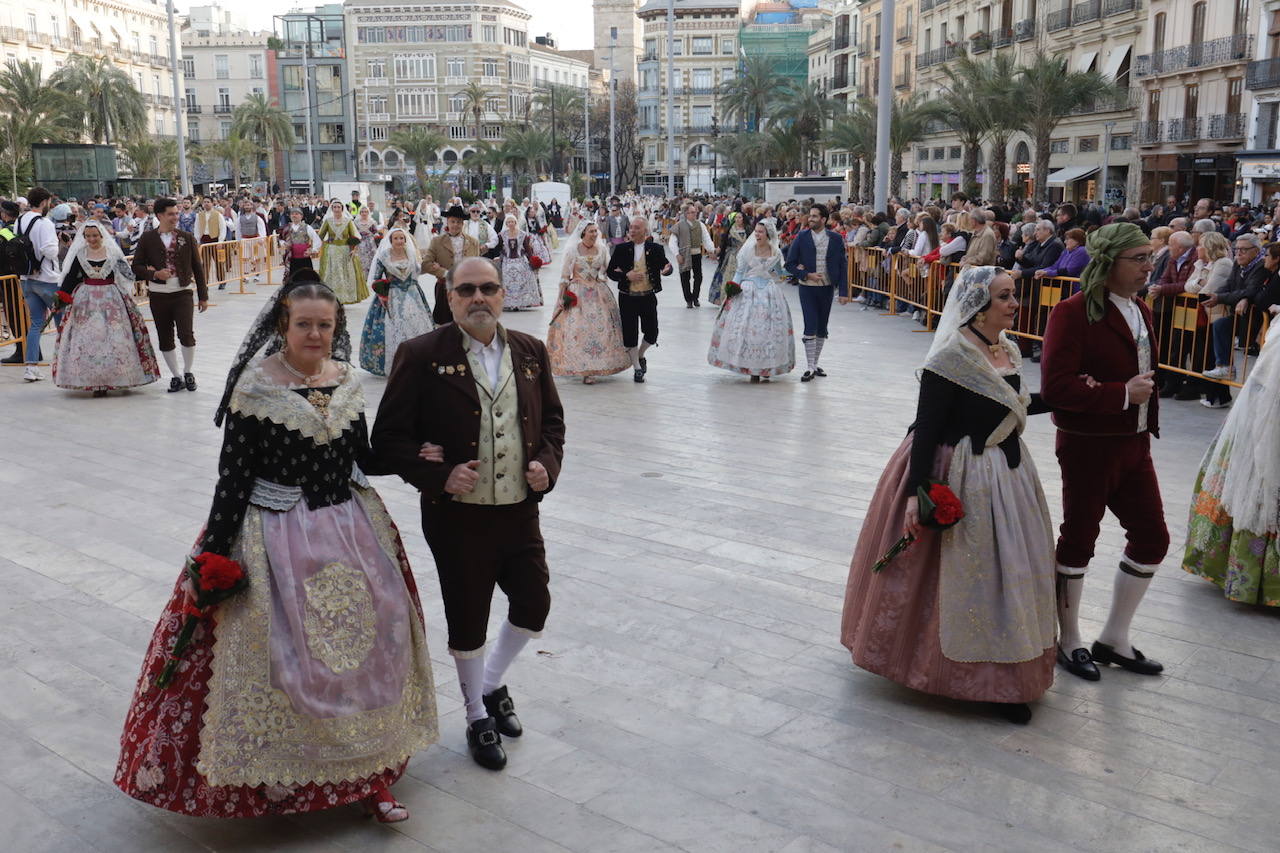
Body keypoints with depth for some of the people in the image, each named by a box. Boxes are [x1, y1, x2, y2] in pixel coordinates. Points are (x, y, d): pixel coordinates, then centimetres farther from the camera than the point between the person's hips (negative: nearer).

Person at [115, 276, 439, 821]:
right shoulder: (254, 386, -12)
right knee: (284, 658, 4)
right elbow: (234, 475, -12)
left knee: (359, 647, 9)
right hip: (277, 537, -5)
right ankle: (278, 777, 26)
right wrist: (213, 554, -12)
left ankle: (367, 774, 23)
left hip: (350, 530, 5)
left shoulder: (346, 382, 3)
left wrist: (413, 456, -1)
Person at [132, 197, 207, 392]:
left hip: (183, 292, -1)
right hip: (158, 295, 1)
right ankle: (176, 376, 20)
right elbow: (137, 266, 3)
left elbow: (197, 267, 7)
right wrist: (155, 274, -17)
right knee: (165, 338, 6)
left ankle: (188, 372, 11)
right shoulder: (148, 239, 2)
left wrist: (203, 295, 6)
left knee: (186, 334, -12)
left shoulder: (187, 237, 4)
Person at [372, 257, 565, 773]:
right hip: (458, 517, -4)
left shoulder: (530, 352, 5)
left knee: (534, 607, 11)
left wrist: (547, 462, -3)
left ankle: (492, 684, 41)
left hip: (520, 512, 4)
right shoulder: (422, 356, -9)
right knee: (468, 621, 10)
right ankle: (478, 717, 33)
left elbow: (553, 419, 16)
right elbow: (389, 438, -9)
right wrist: (438, 476, -21)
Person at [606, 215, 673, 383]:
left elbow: (666, 266, 3)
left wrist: (666, 270, -22)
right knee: (630, 333, 2)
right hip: (627, 298, 0)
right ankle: (637, 367, 17)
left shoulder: (656, 248, 0)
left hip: (648, 297, 0)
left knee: (652, 333, 3)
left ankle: (640, 355, 34)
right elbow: (610, 271, 3)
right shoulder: (622, 249, 0)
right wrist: (626, 276, -14)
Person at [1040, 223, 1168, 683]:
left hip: (1134, 445, 8)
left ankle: (1114, 638, 29)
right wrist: (1122, 394, -22)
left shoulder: (1141, 312, 10)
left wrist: (1150, 425, 8)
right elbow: (1055, 386, -24)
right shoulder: (1073, 313, -16)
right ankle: (1068, 641, 24)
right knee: (1078, 540, 6)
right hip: (1088, 446, -8)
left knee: (1152, 538, 12)